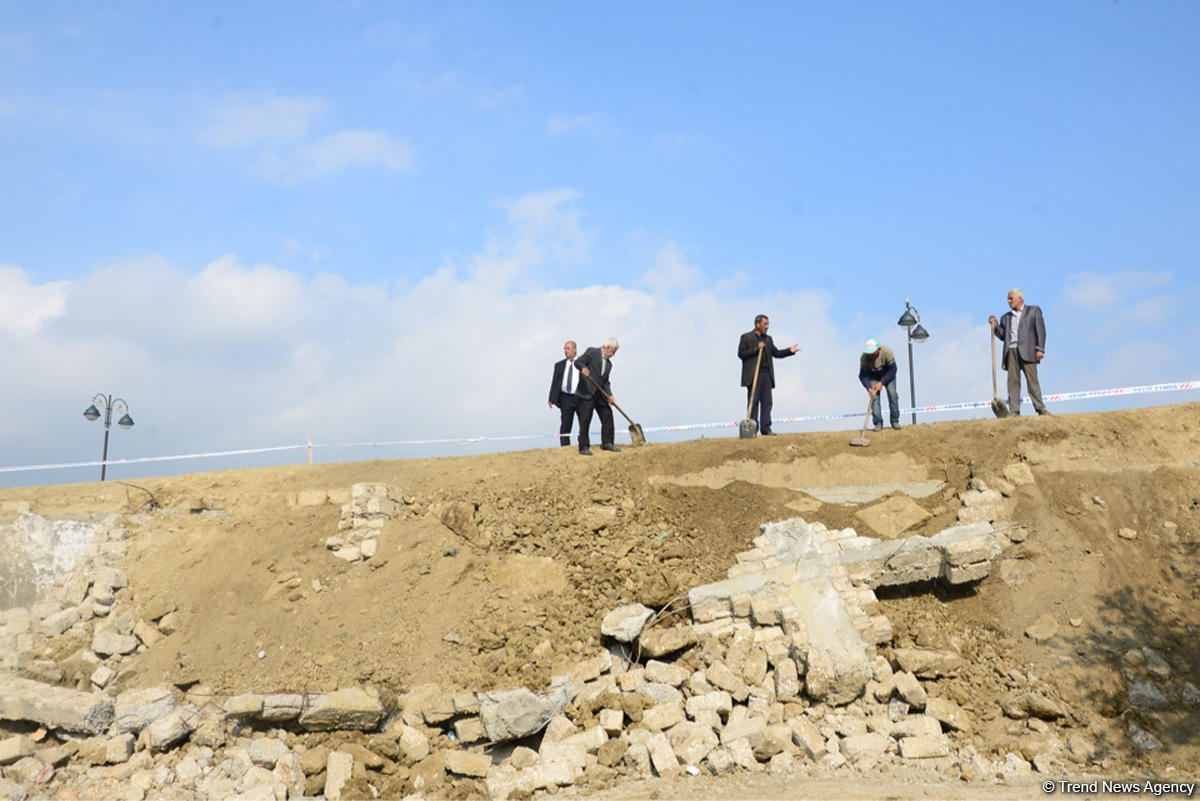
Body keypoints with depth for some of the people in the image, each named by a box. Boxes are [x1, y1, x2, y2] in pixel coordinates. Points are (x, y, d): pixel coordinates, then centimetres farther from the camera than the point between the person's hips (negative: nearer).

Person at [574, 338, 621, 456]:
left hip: (600, 394, 7)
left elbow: (605, 382, 14)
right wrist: (583, 368, -34)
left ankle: (607, 443, 10)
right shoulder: (592, 352, -2)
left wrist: (609, 395, -2)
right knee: (585, 420, -6)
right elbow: (578, 362, -12)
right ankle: (584, 447, -2)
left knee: (607, 415, 1)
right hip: (587, 393, -7)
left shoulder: (609, 363, 19)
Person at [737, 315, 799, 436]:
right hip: (753, 375, -5)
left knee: (767, 402, 0)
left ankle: (766, 428, 1)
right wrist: (756, 349, -13)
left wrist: (790, 351, 3)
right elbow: (741, 354, -5)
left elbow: (776, 353, 17)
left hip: (766, 374, 5)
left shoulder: (768, 339, 21)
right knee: (753, 402, -5)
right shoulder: (746, 337, 3)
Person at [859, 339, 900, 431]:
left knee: (892, 393, -15)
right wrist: (869, 388, -36)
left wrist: (882, 382, -30)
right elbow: (863, 375, -22)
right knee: (874, 396, -14)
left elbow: (892, 370, -25)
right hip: (873, 376, 1)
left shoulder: (887, 352, -31)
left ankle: (895, 421, -5)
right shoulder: (864, 358, -27)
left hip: (888, 375, -1)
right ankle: (878, 423, -11)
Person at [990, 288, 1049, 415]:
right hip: (1011, 351, 4)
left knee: (1032, 380, -9)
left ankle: (1040, 408, -8)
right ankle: (1014, 411, -8)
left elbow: (1040, 330, 3)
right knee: (1012, 381, -5)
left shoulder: (1033, 311, 13)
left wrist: (1040, 349, -8)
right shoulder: (1006, 317, 25)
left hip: (1026, 351, -4)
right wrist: (995, 324, 3)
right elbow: (1003, 336, 19)